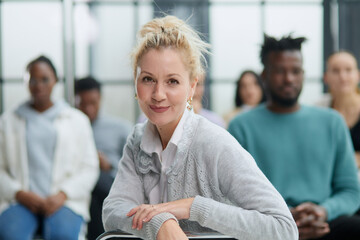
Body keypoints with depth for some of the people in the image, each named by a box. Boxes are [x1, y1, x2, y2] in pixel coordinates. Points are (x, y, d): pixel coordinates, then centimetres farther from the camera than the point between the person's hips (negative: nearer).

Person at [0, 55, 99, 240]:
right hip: (20, 201, 1)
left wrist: (63, 194, -6)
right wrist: (19, 193, -8)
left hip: (63, 201, 0)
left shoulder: (77, 120, 17)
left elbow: (90, 169, 10)